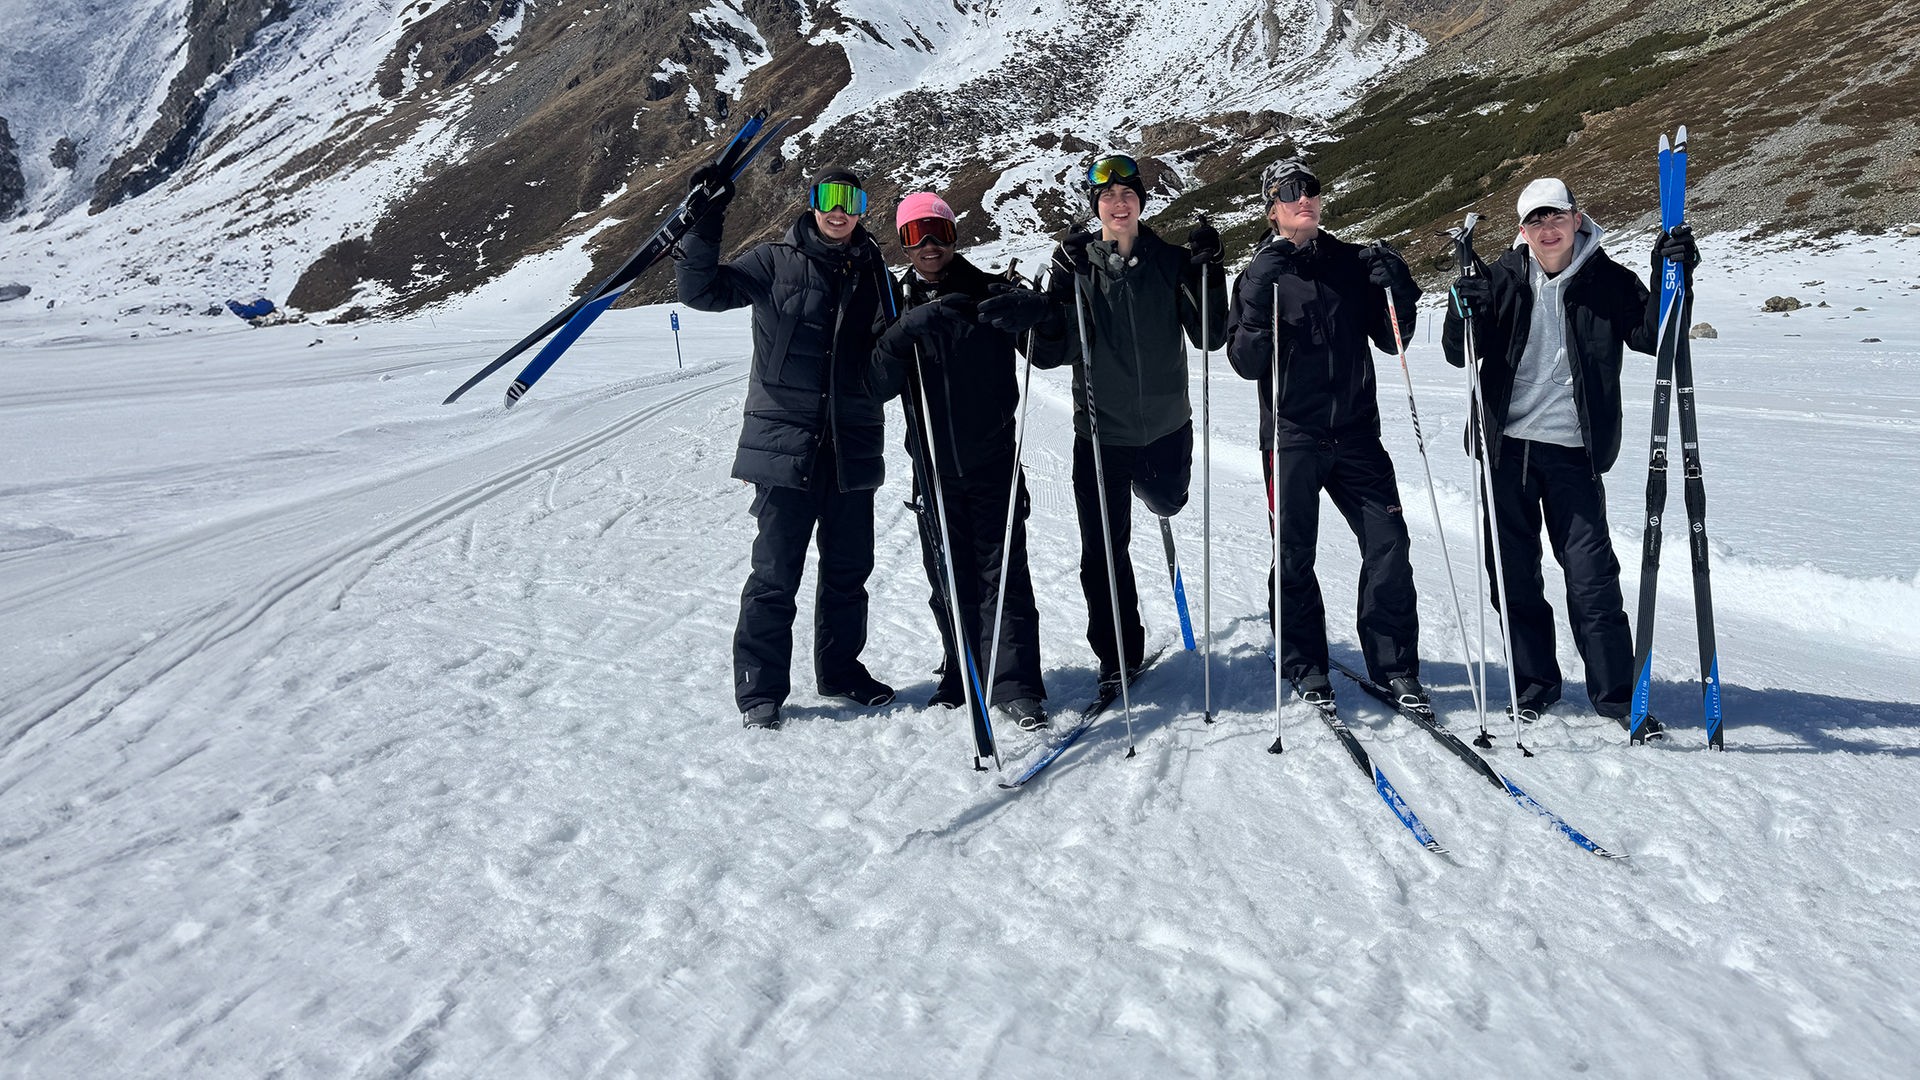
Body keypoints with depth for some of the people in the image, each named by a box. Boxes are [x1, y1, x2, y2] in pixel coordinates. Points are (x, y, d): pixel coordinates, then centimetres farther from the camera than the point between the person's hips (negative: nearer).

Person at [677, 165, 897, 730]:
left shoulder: (872, 270, 12)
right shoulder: (776, 262, 1)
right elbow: (702, 290, -5)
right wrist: (705, 225, -16)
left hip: (853, 445, 4)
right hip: (785, 443, -4)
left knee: (849, 568, 13)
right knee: (776, 573, -2)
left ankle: (841, 668, 30)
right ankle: (760, 688, 8)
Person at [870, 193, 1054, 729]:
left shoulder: (986, 290, -1)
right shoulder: (899, 306, 5)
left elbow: (1032, 307, -21)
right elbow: (880, 384, -6)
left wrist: (1005, 309, -39)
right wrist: (902, 333, -22)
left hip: (993, 462, -2)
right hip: (934, 466, 3)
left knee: (1003, 574, -6)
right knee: (950, 581, 10)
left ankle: (1017, 686, -3)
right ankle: (962, 677, 24)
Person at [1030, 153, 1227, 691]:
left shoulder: (1171, 261, -2)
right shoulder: (1077, 264, -4)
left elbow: (1211, 336, -6)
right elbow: (1050, 354, -10)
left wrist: (1208, 273, -17)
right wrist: (1060, 291, -23)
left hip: (1166, 424, 1)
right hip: (1101, 430, -1)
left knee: (1167, 501, 24)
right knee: (1103, 551, 1)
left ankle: (1146, 483, 61)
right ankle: (1118, 655, 18)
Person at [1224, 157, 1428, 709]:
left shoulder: (1353, 263, 9)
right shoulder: (1261, 274, 2)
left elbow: (1391, 339, 11)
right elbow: (1246, 363, -7)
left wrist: (1396, 289, -6)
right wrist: (1259, 301, -20)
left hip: (1355, 431, 2)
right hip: (1292, 436, -2)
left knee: (1389, 544, -2)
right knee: (1295, 557, 3)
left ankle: (1394, 665, 10)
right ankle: (1304, 666, 18)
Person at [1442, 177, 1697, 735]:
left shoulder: (1606, 280, 1)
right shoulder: (1505, 278, 3)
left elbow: (1651, 335, -3)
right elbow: (1460, 355, 1)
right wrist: (1463, 316, -20)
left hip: (1572, 448, -2)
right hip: (1505, 443, 2)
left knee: (1591, 573, -3)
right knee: (1513, 572, 8)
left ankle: (1615, 691, 9)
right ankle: (1535, 684, 22)